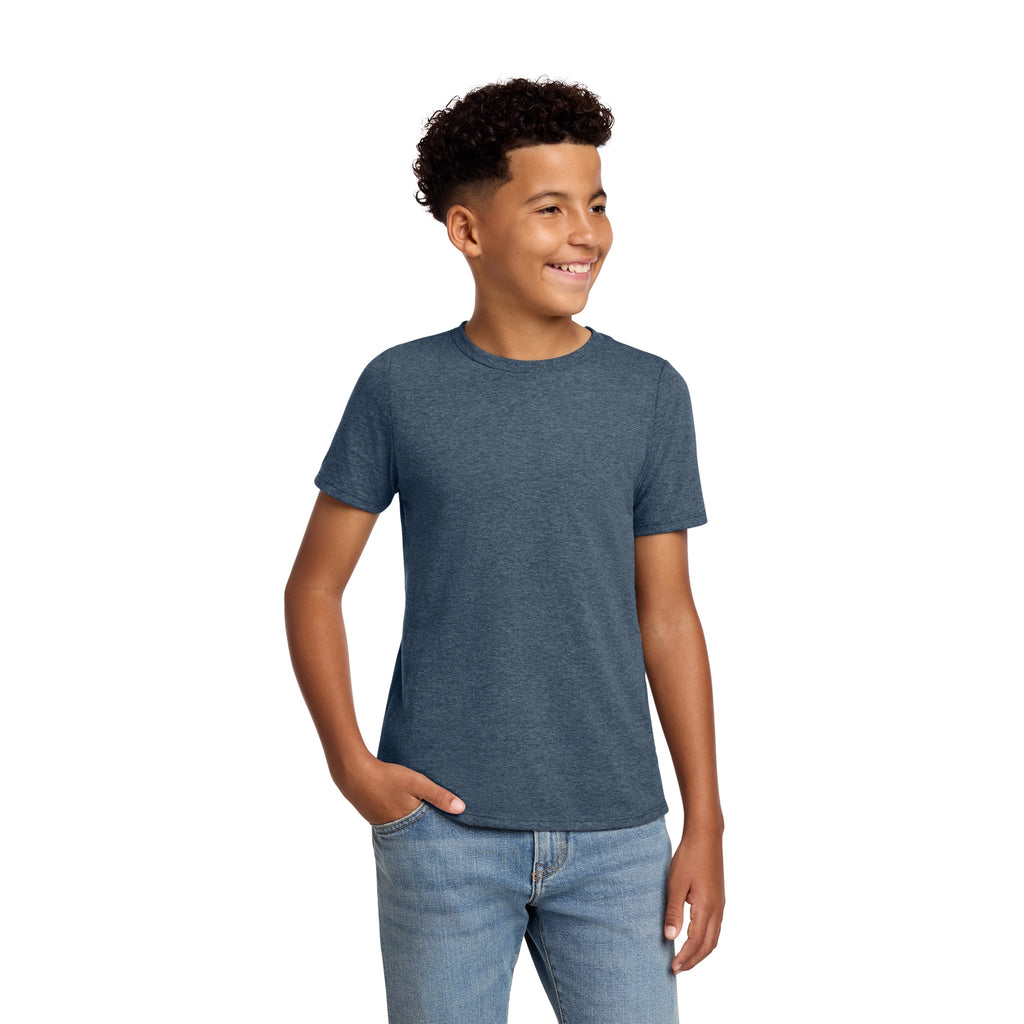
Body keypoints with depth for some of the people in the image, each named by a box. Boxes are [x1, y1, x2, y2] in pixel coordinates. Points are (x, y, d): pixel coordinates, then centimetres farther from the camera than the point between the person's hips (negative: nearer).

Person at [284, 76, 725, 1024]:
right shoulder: (401, 389, -1)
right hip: (442, 830, -1)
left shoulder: (650, 395, 2)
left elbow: (666, 615, 5)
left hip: (615, 838, 1)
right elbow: (314, 586, 5)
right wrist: (351, 763, -7)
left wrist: (705, 824, 1)